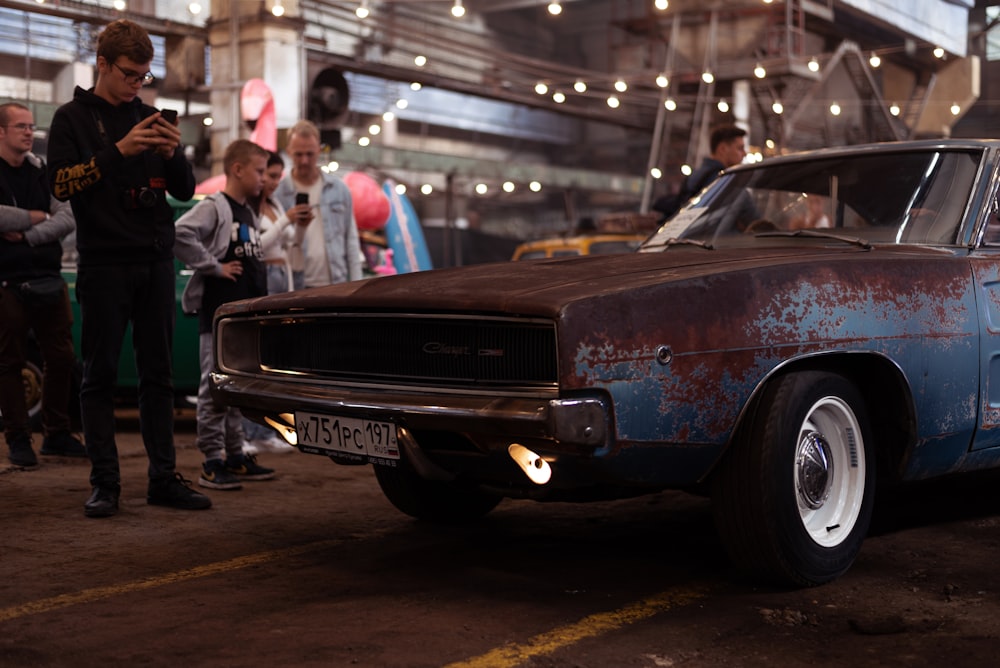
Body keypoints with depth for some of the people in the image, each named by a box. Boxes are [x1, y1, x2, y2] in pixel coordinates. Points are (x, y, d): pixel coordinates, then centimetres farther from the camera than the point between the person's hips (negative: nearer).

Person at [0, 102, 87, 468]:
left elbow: (67, 218, 0)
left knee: (61, 358, 7)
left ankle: (57, 434, 19)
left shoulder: (42, 171, 11)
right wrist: (37, 216, -7)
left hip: (48, 279, 5)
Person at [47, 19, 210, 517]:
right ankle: (104, 482, 3)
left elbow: (185, 190, 13)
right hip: (103, 264, -4)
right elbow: (61, 184, -9)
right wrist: (118, 150, -17)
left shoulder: (150, 118, 16)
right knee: (100, 375, -1)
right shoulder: (73, 118, 4)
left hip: (155, 262, 4)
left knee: (158, 373, 4)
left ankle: (164, 477, 8)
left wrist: (172, 154, -7)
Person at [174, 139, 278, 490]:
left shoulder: (250, 214, 19)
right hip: (217, 313, -9)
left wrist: (260, 309, 18)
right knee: (215, 386, -6)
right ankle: (211, 463, -3)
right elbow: (180, 234, -25)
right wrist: (214, 266, -20)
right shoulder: (213, 207, -8)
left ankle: (235, 455, 21)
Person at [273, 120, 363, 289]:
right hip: (298, 287, -2)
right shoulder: (277, 194, -1)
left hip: (338, 285, 3)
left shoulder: (339, 189, 9)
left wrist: (355, 286, 7)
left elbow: (351, 240, 12)